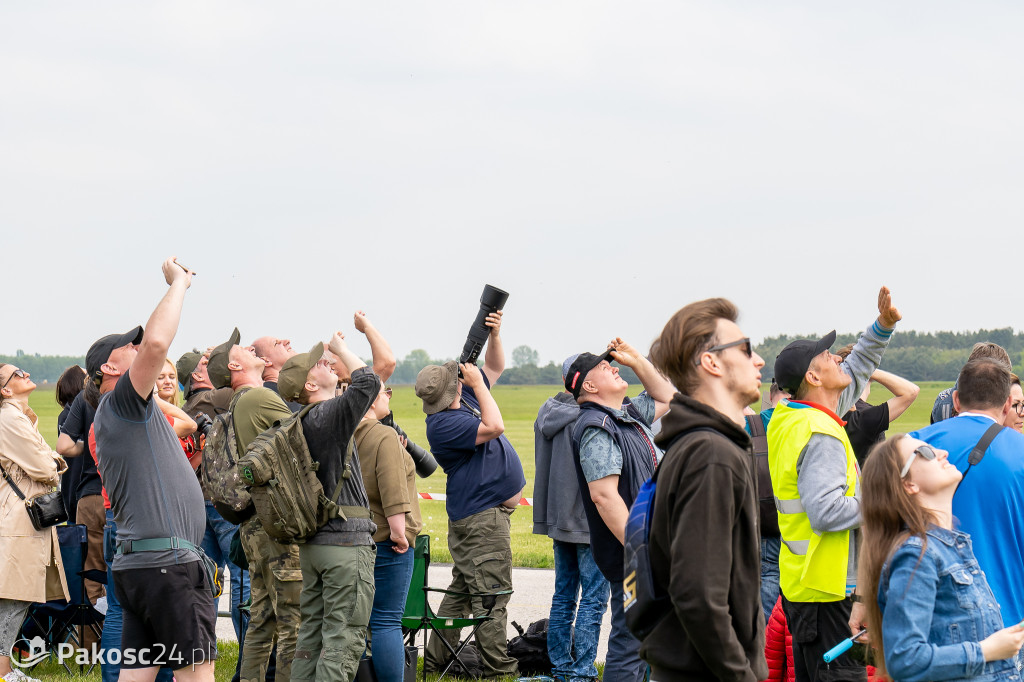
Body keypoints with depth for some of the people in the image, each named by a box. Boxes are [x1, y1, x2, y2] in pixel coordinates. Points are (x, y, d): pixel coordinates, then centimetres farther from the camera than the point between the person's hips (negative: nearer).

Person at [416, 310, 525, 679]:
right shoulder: (442, 424, -20)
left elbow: (495, 367, 19)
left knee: (462, 590, 14)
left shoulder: (463, 398, 8)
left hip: (479, 513, 10)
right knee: (490, 594, -7)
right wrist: (478, 384, -19)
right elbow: (494, 427, -28)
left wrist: (494, 336, 0)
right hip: (482, 516, -10)